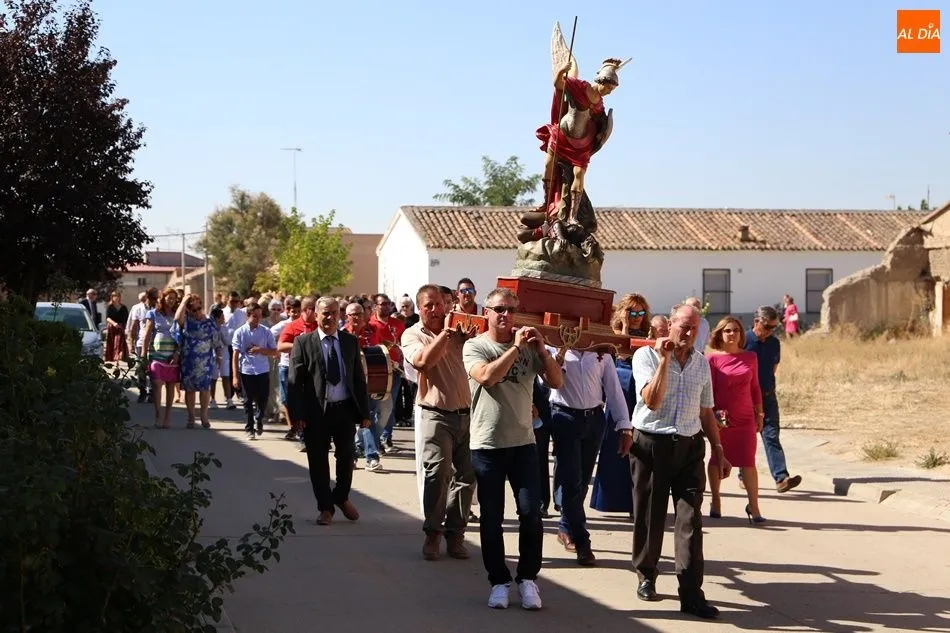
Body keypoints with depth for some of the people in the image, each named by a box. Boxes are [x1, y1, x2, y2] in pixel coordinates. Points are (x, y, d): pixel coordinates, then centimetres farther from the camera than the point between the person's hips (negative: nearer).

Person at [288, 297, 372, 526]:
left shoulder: (350, 341, 6)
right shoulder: (303, 342, -2)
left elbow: (359, 378, 7)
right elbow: (294, 380, -5)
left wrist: (364, 412, 4)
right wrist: (297, 413, -13)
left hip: (345, 409, 2)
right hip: (316, 411, -2)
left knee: (346, 457, 13)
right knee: (318, 461, 7)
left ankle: (341, 497, 36)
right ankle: (325, 507, 21)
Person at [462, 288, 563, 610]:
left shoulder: (529, 347, 4)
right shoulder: (475, 346, -3)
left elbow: (556, 382, -1)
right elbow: (487, 376, -21)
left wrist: (541, 348, -11)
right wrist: (516, 347, -18)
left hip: (524, 442, 2)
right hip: (487, 445, -2)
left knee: (531, 512, -3)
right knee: (491, 518, 6)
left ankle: (528, 578, 11)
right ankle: (499, 581, 16)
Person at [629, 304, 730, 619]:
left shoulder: (702, 363, 9)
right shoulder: (646, 356, -6)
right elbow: (652, 401, -20)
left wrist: (718, 450, 17)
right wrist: (664, 359, -22)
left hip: (690, 447, 3)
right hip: (652, 444, -3)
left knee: (690, 519, -5)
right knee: (649, 516, 7)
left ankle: (691, 594, -8)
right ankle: (646, 576, 28)